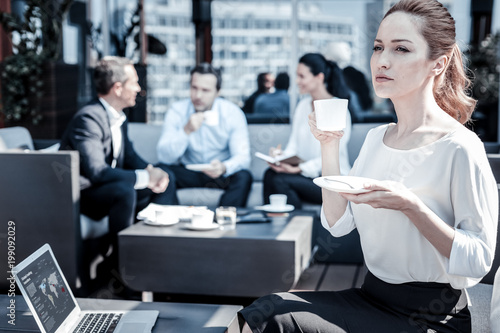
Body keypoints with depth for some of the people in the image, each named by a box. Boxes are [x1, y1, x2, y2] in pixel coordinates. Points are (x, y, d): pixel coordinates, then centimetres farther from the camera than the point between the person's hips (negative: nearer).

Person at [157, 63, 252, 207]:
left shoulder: (232, 113, -10)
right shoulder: (177, 111, -8)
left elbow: (243, 157, -16)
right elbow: (164, 157, -16)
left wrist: (224, 168, -39)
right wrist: (186, 131, -32)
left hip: (221, 174, 0)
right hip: (188, 173, 1)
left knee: (243, 177, -31)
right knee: (162, 172, -28)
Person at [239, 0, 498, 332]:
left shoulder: (459, 148, -15)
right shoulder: (377, 137, 7)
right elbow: (338, 223, 6)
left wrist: (410, 205, -27)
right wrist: (330, 147, -3)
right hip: (372, 297, 6)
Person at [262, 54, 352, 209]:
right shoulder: (303, 105, 14)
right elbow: (293, 143, 12)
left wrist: (298, 169, -26)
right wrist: (282, 156, -10)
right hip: (305, 174, 6)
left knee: (279, 179, -28)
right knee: (270, 174, -25)